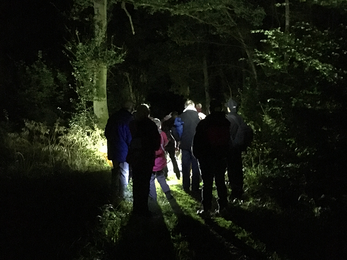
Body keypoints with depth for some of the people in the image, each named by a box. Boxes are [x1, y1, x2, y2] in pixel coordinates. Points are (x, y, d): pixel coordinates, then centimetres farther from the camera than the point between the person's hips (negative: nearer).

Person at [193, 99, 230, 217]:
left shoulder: (203, 124, -9)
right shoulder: (226, 123, 0)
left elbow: (197, 141, -5)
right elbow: (229, 140, 6)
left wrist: (197, 154, 7)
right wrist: (225, 153, 14)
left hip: (207, 158, -3)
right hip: (222, 158, 3)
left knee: (207, 183, 0)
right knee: (221, 182, 11)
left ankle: (206, 209, -1)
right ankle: (222, 207, 13)